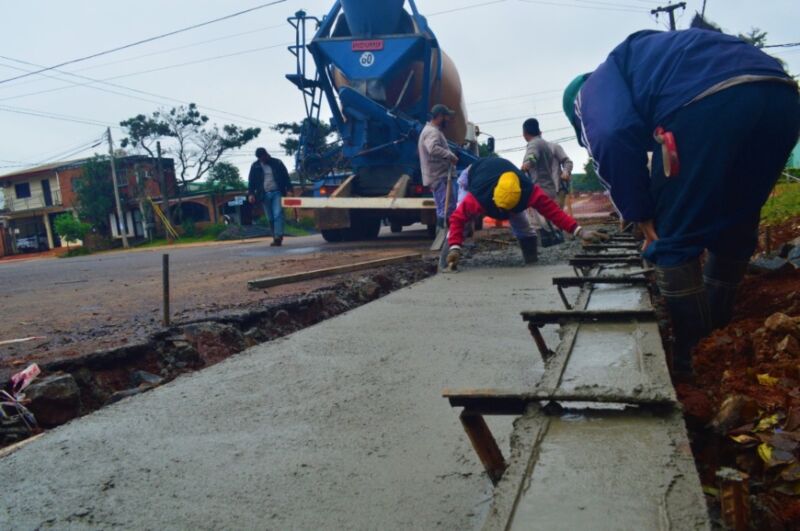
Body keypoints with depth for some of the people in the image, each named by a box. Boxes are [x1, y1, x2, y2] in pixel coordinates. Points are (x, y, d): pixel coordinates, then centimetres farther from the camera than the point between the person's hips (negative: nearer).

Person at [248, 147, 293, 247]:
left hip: (277, 193, -2)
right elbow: (251, 181, 7)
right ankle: (277, 238, 7)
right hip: (265, 195, 2)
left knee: (278, 214, -16)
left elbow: (286, 176, 4)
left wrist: (288, 189, -5)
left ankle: (278, 237, -23)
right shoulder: (255, 166, 9)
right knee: (271, 218, 2)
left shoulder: (277, 163, 5)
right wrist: (251, 193, -6)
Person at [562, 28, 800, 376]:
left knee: (672, 242, 7)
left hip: (708, 104, -8)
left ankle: (691, 356, 13)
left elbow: (614, 138, -4)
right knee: (734, 232, 24)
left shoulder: (594, 86, 20)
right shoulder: (654, 56, 43)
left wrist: (642, 220, 4)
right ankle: (717, 337, 41)